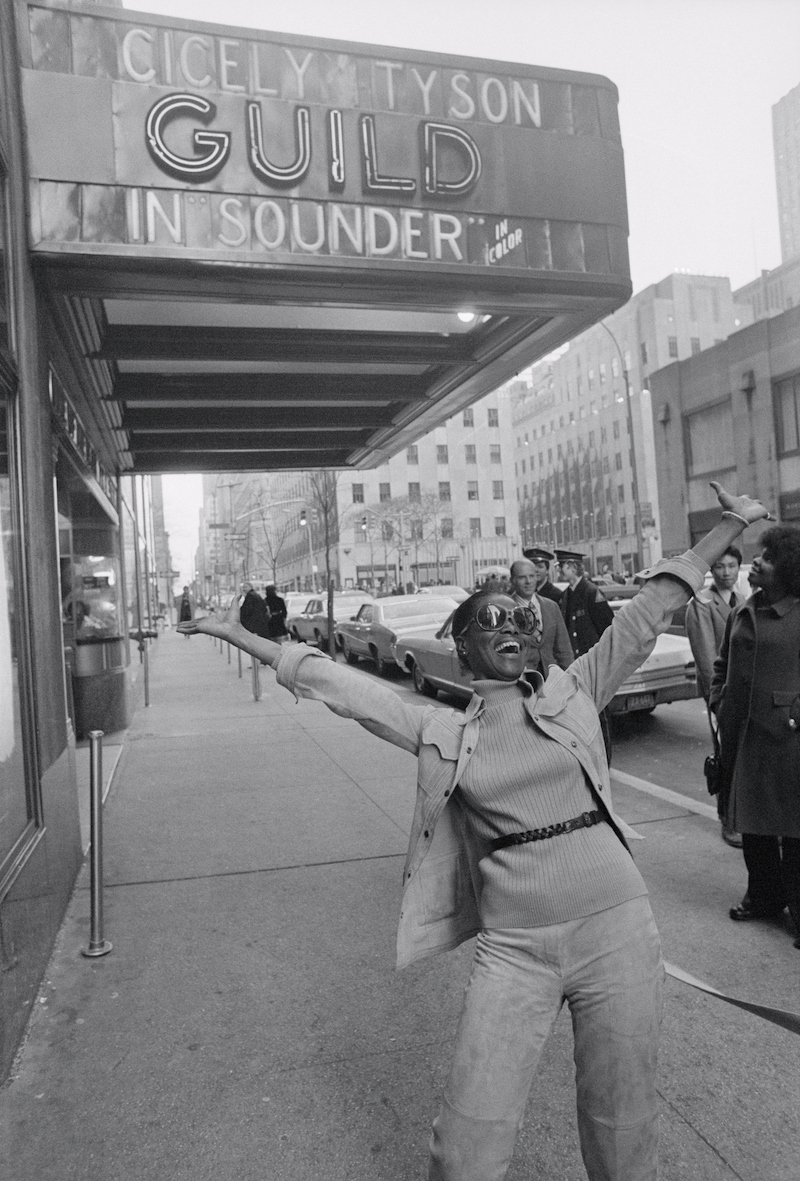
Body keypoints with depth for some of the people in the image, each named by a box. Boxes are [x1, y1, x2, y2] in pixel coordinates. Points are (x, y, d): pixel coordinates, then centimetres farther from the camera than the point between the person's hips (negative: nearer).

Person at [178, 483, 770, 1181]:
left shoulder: (575, 693, 4)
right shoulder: (442, 733, 2)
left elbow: (653, 611, 3)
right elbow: (338, 686, 2)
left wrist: (734, 524, 5)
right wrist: (240, 635, 3)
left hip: (616, 929, 1)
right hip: (512, 947, 0)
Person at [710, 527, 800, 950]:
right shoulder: (742, 614, 9)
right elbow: (722, 666, 19)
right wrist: (720, 702, 8)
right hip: (742, 736, 6)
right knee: (752, 825, 17)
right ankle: (764, 897, 35)